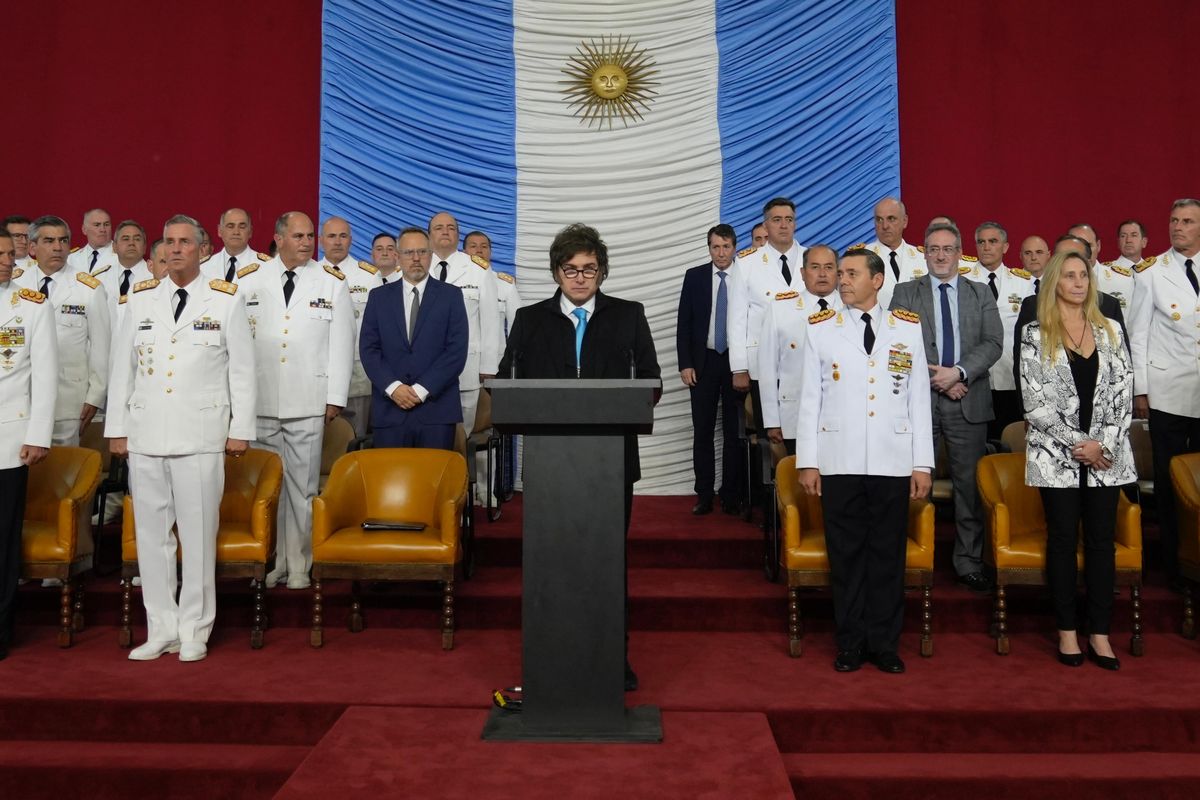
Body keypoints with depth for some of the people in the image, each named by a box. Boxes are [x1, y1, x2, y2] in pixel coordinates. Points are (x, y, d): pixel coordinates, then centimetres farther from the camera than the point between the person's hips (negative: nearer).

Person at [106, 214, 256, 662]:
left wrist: (241, 429, -2)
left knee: (198, 533, 0)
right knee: (151, 533, 7)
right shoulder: (140, 300, 12)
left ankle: (194, 630, 12)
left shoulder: (226, 301, 3)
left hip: (201, 435, -3)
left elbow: (242, 370, 2)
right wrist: (117, 428, 9)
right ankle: (161, 628, 18)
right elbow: (123, 368, 13)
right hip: (145, 435, 4)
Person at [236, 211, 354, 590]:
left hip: (308, 403, -1)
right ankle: (270, 560, 20)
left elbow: (341, 343, 3)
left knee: (303, 485, 2)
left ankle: (299, 565, 13)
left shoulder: (331, 282, 5)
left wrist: (335, 398, -2)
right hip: (259, 402, 1)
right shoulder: (249, 280, 7)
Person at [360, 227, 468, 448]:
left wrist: (422, 389, -9)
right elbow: (368, 349, 6)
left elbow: (457, 350, -2)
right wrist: (392, 387, -10)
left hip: (437, 410, -1)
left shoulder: (451, 295, 7)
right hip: (390, 410, 2)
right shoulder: (379, 297, 12)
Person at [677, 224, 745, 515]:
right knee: (702, 431, 3)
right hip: (703, 362, 1)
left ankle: (731, 496, 12)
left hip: (736, 362, -1)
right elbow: (683, 323, 3)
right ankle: (704, 495, 10)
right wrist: (685, 364, -4)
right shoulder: (694, 276, 4)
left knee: (734, 432, 4)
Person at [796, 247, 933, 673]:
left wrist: (922, 463, 2)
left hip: (893, 462, 1)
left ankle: (884, 644, 18)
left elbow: (919, 399, 7)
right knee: (846, 554, 5)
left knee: (889, 554, 6)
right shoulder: (821, 328, 6)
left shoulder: (908, 328, 8)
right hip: (839, 462, 0)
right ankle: (850, 644, 17)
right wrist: (807, 461, -1)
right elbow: (810, 399, 4)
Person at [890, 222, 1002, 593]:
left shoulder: (981, 293, 12)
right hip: (919, 399, -1)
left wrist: (958, 372, -14)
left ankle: (968, 561, 16)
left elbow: (993, 343, 1)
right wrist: (934, 377, -12)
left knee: (970, 484, 5)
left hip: (968, 401, 1)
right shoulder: (905, 293, 7)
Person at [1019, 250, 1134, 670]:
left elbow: (1123, 393, 4)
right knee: (1063, 539, 5)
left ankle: (1099, 632, 14)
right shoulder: (1035, 335, -1)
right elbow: (1036, 400, -7)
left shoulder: (1110, 331, 9)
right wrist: (1078, 443, -12)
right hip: (1057, 456, -3)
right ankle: (1067, 630, 15)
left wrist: (1106, 444, -8)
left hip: (1106, 456, 3)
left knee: (1101, 540, 5)